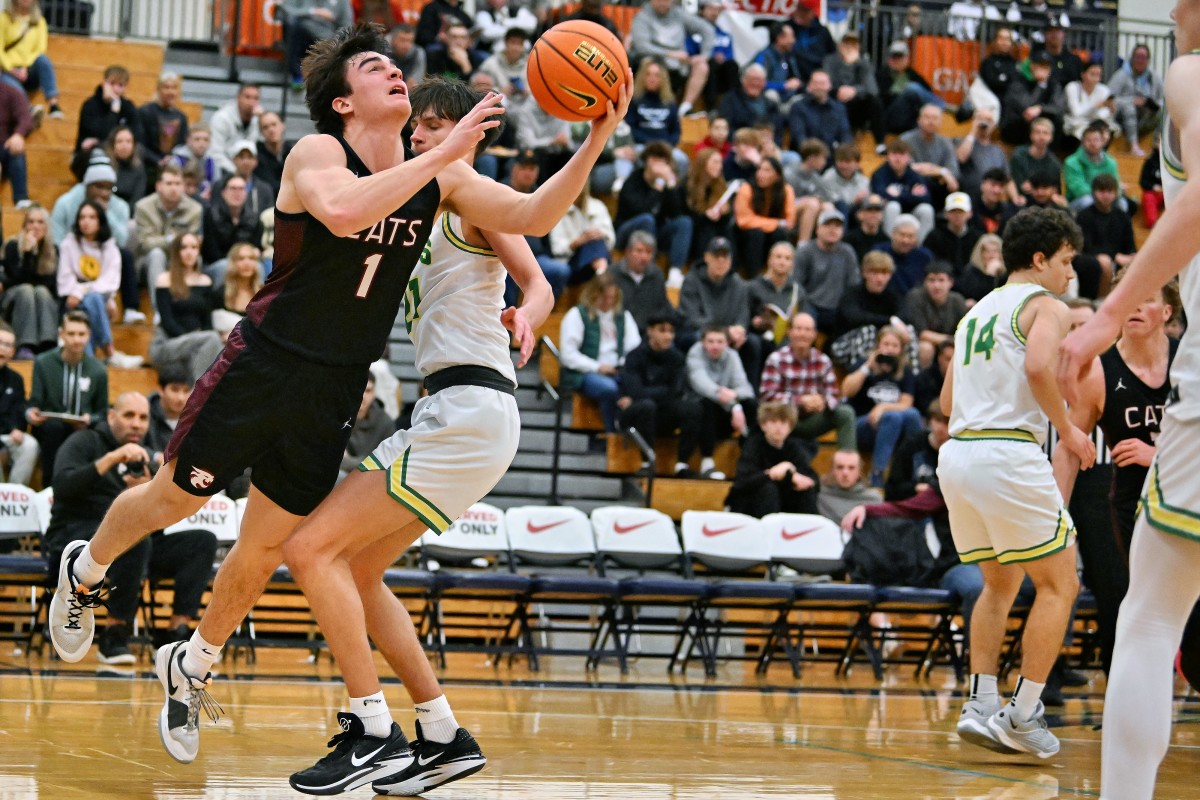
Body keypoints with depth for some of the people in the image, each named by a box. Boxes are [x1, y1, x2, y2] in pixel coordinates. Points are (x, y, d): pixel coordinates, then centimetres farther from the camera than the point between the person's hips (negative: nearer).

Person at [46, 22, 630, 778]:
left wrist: (596, 143, -21)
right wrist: (442, 154, -37)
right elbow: (344, 210, -38)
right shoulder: (316, 154, -16)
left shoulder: (441, 177, 0)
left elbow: (530, 216, -9)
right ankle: (85, 572, 41)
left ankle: (190, 670, 31)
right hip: (263, 366, -4)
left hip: (334, 392, 4)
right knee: (171, 499, 11)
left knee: (265, 549, 9)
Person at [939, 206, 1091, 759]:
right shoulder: (1045, 305, 0)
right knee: (1059, 585, 3)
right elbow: (1038, 365, -21)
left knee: (1000, 585, 20)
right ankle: (1022, 714, -2)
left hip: (957, 454, 8)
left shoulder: (977, 312, 24)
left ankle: (981, 704, 8)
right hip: (1009, 454, -8)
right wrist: (1067, 429, -10)